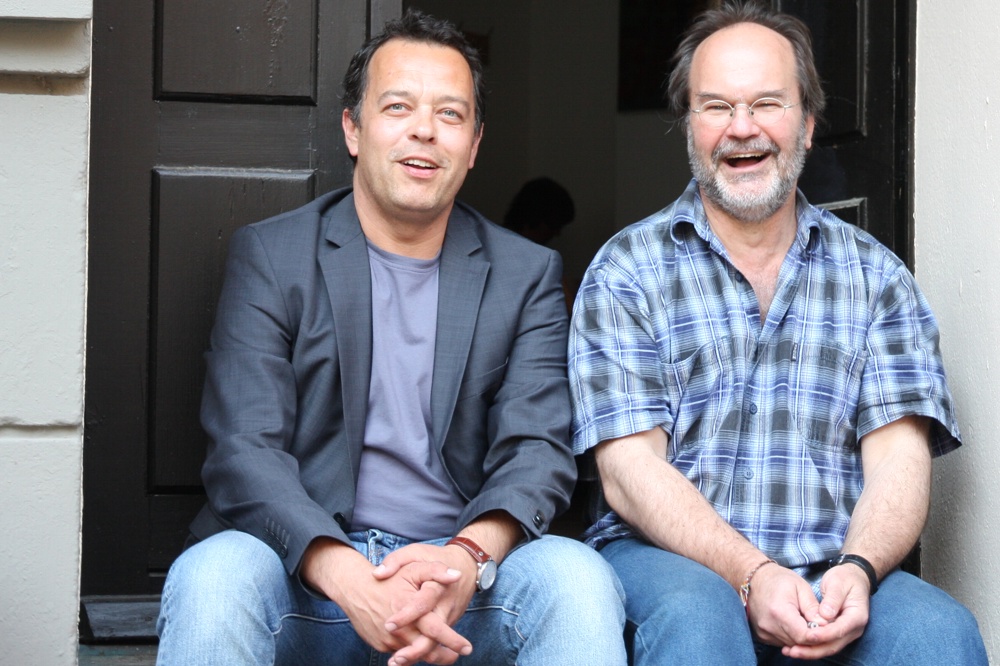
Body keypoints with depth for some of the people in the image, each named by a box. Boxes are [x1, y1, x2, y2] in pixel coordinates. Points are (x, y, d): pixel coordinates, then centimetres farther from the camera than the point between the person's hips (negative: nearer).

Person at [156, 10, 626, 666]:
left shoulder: (529, 275, 11)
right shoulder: (269, 256, 5)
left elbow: (537, 451, 0)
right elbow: (245, 451, -6)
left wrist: (468, 556, -25)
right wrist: (344, 576, -26)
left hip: (464, 584, 1)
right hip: (308, 572, 0)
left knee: (578, 578, -30)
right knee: (212, 577, -32)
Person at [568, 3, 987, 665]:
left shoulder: (877, 276, 13)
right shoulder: (626, 270, 6)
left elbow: (899, 458, 3)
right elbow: (631, 474, -4)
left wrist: (856, 571, -19)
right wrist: (750, 575, -20)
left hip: (836, 570, 2)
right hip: (670, 559, -1)